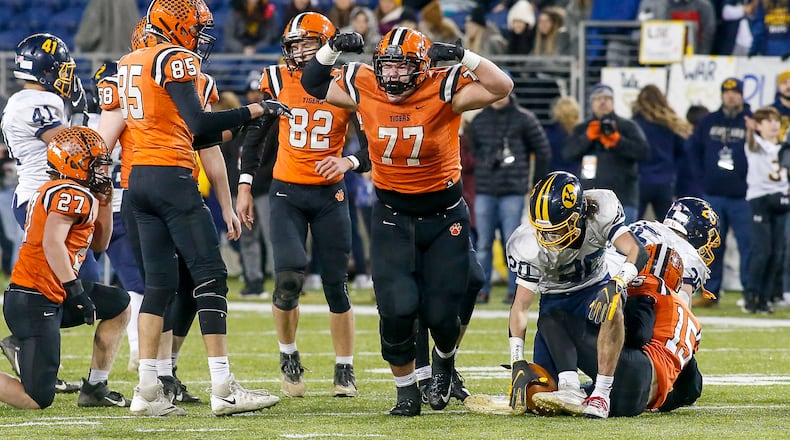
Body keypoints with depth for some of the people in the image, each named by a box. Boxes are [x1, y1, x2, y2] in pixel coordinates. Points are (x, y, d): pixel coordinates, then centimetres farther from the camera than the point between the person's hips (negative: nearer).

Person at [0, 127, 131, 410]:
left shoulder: (52, 192, 19)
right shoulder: (75, 195, -11)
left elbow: (99, 243, 28)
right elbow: (52, 242, -26)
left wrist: (104, 201, 18)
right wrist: (75, 289, -28)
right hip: (35, 302, -11)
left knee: (118, 306, 21)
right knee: (37, 400, -13)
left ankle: (95, 389, 19)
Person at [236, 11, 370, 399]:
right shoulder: (277, 80, -1)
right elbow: (254, 135, 9)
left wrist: (349, 162, -22)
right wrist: (245, 187, 6)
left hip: (330, 195, 0)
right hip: (286, 192, 0)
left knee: (335, 285, 2)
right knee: (288, 280, -15)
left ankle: (345, 371, 14)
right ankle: (289, 358, 8)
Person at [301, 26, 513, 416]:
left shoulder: (443, 90, -16)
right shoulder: (364, 89, -8)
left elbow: (501, 88, -26)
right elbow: (314, 84, 8)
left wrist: (461, 56, -33)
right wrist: (333, 48, -9)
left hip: (444, 216, -1)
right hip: (392, 217, 1)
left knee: (441, 314, 0)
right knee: (397, 307, -15)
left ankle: (444, 359, 38)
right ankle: (406, 390, 9)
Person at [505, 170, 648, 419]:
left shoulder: (601, 211, -26)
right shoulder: (529, 246, -25)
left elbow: (636, 252, -33)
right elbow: (521, 306, -20)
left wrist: (617, 284, -53)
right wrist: (518, 363, -27)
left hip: (596, 286, -1)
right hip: (555, 299, 1)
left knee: (612, 305, -39)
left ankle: (601, 395, -34)